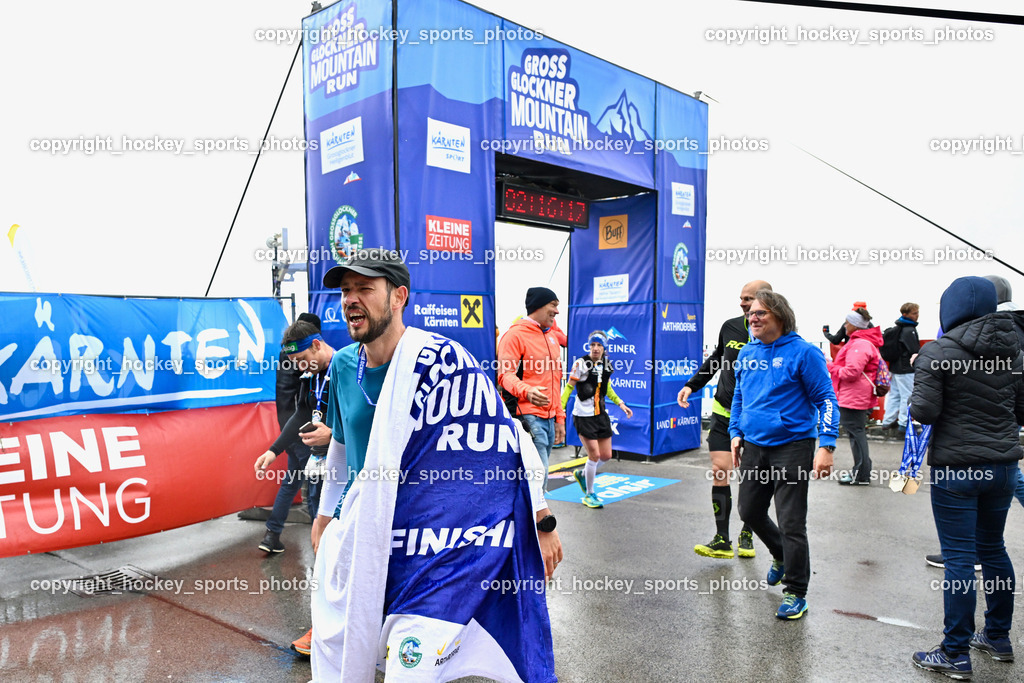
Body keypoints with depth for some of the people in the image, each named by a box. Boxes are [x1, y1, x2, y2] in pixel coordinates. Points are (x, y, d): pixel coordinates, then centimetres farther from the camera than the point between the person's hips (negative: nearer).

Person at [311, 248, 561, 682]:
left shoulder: (440, 360, -19)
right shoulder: (344, 365, 2)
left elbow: (509, 442, -14)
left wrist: (542, 523, -11)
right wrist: (326, 513, 26)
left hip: (435, 548, -6)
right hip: (359, 540, 6)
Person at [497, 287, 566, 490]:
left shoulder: (551, 334, 20)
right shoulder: (515, 334, -6)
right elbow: (505, 374, -16)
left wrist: (559, 417, 22)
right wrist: (526, 391, -35)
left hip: (549, 418, 8)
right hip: (529, 417, -8)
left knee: (539, 478, 11)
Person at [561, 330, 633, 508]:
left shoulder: (606, 364, 6)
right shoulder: (581, 363, -12)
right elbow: (569, 387, -9)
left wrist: (620, 403, 14)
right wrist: (560, 408, -17)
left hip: (601, 414, 6)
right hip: (583, 416, -6)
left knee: (606, 455, 7)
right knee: (594, 455, -7)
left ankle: (582, 474, 35)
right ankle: (589, 495, 11)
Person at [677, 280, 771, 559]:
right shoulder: (730, 327, 3)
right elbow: (716, 359, 19)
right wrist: (692, 385, 13)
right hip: (724, 413, 3)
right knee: (720, 472, -4)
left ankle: (747, 534, 29)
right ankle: (722, 541, 3)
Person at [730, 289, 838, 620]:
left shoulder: (803, 352, -11)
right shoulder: (747, 353, 8)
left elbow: (826, 399, -10)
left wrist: (826, 446, -17)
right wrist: (736, 433, 14)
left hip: (792, 447, -6)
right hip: (753, 446, 7)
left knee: (791, 523, -2)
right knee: (750, 511, 16)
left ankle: (795, 593, 15)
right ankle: (781, 556, 44)